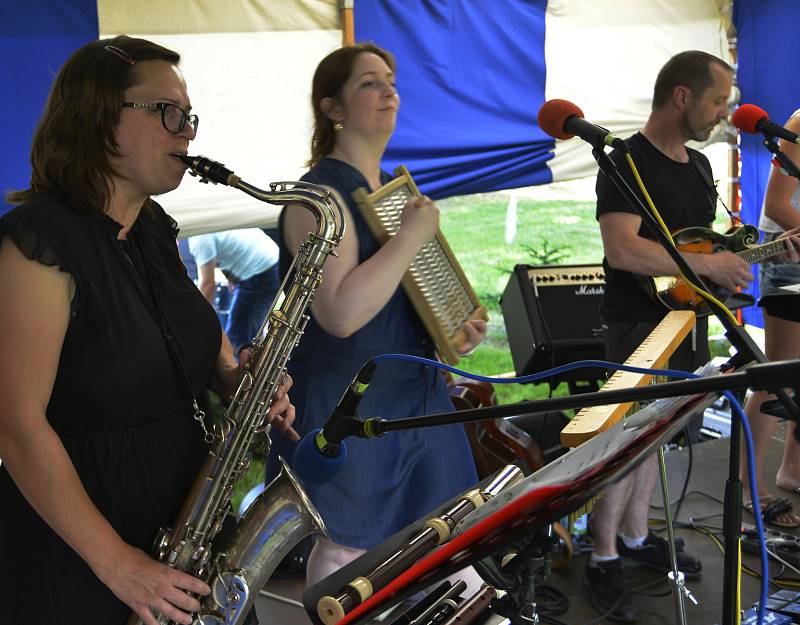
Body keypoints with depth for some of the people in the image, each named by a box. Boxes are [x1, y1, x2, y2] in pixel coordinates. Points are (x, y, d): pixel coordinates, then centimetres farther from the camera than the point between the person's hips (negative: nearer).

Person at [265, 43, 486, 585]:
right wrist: (412, 235, -23)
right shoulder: (320, 193, -17)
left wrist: (457, 327, 4)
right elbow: (342, 312, -30)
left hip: (414, 390, 9)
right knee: (347, 549, 3)